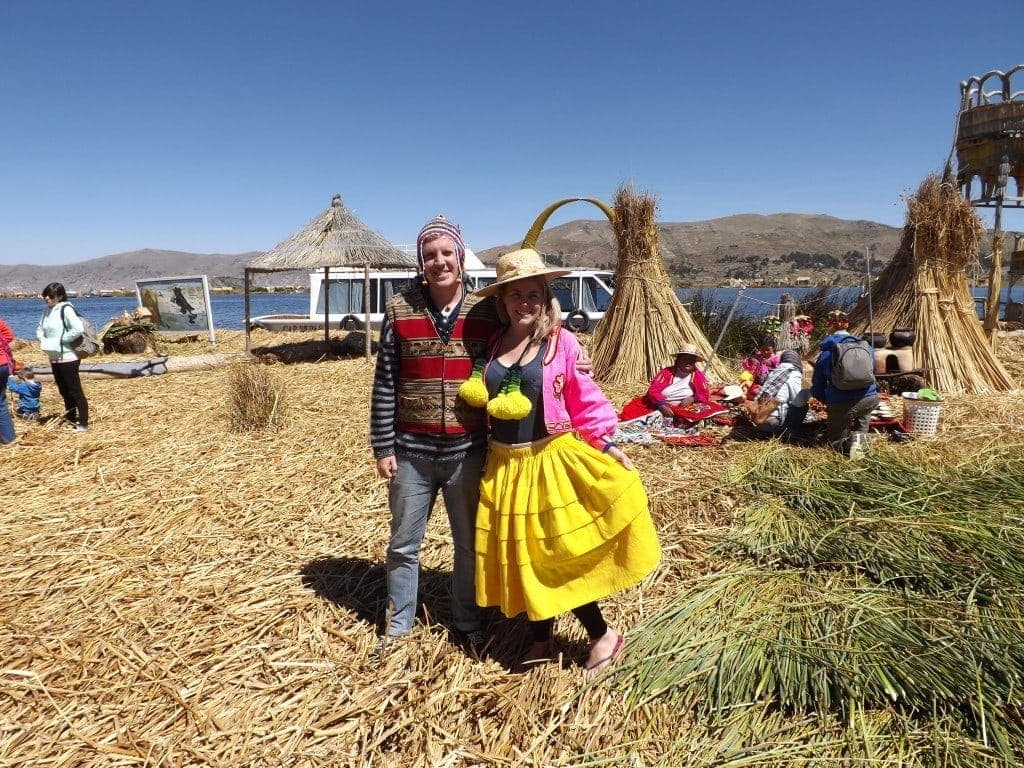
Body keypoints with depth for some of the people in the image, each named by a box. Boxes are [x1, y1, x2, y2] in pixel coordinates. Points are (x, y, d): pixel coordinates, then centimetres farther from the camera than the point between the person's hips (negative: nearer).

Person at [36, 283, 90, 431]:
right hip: (54, 358, 8)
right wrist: (43, 340, -1)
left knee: (75, 391, -3)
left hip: (67, 358, -8)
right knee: (64, 391, 17)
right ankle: (70, 420, 29)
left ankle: (83, 423, 3)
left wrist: (60, 340, -18)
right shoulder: (47, 311, 11)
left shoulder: (65, 309, -13)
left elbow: (79, 329, -26)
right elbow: (40, 329, 20)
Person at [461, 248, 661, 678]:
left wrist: (605, 444, -7)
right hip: (505, 465, 5)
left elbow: (585, 400, -4)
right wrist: (489, 402, -3)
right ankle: (540, 640, 33)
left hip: (553, 461, -4)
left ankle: (603, 637, 21)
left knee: (558, 552, 0)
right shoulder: (492, 344, 4)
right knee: (521, 554, 13)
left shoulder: (562, 342, -7)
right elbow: (477, 397, 15)